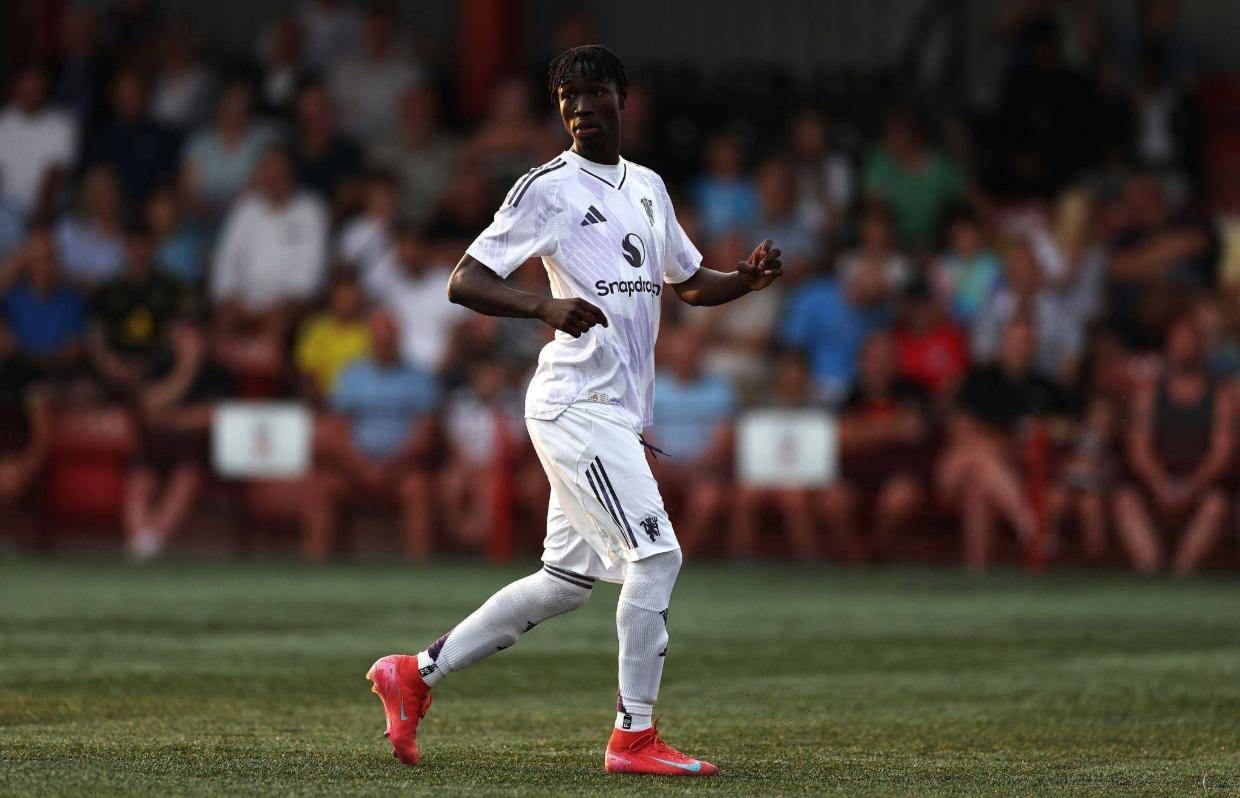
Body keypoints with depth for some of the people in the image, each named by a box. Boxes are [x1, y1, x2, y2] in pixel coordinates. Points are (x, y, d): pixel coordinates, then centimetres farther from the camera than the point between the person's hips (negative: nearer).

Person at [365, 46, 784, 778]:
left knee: (567, 582, 12)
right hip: (577, 405, -8)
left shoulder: (649, 187, 18)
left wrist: (749, 279, 5)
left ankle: (416, 674, 20)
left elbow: (693, 284, 27)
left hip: (618, 412, 8)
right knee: (656, 554, -14)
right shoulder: (549, 188, -6)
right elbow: (464, 282, -10)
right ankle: (634, 738, -9)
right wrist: (546, 305, -27)